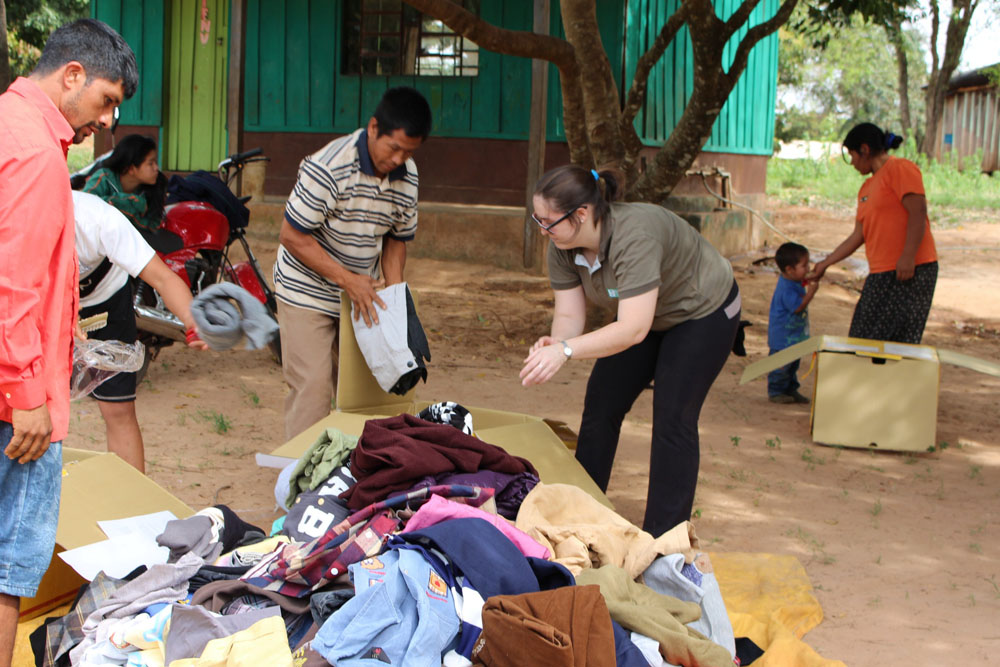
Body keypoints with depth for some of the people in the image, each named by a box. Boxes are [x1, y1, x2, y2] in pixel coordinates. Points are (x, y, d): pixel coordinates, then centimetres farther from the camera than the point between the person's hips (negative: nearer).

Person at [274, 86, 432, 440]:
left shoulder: (407, 177, -4)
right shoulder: (328, 168, -25)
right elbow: (292, 236, -20)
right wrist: (348, 280, -23)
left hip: (361, 293, 6)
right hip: (307, 291, -6)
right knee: (313, 388, -10)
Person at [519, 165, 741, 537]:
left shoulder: (634, 237, -41)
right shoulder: (562, 248, -17)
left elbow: (634, 328, -46)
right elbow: (569, 315, -15)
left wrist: (567, 351, -52)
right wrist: (553, 344, -38)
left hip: (705, 311, -8)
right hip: (647, 315, 8)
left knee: (673, 417, -13)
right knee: (601, 404, 3)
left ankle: (662, 538, -7)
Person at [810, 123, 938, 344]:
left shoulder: (900, 169, -5)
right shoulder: (867, 187, 22)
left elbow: (918, 212, -16)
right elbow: (858, 236, 23)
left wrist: (908, 256, -25)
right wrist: (825, 264, 24)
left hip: (912, 271, -9)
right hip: (880, 275, 9)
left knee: (902, 341, -10)